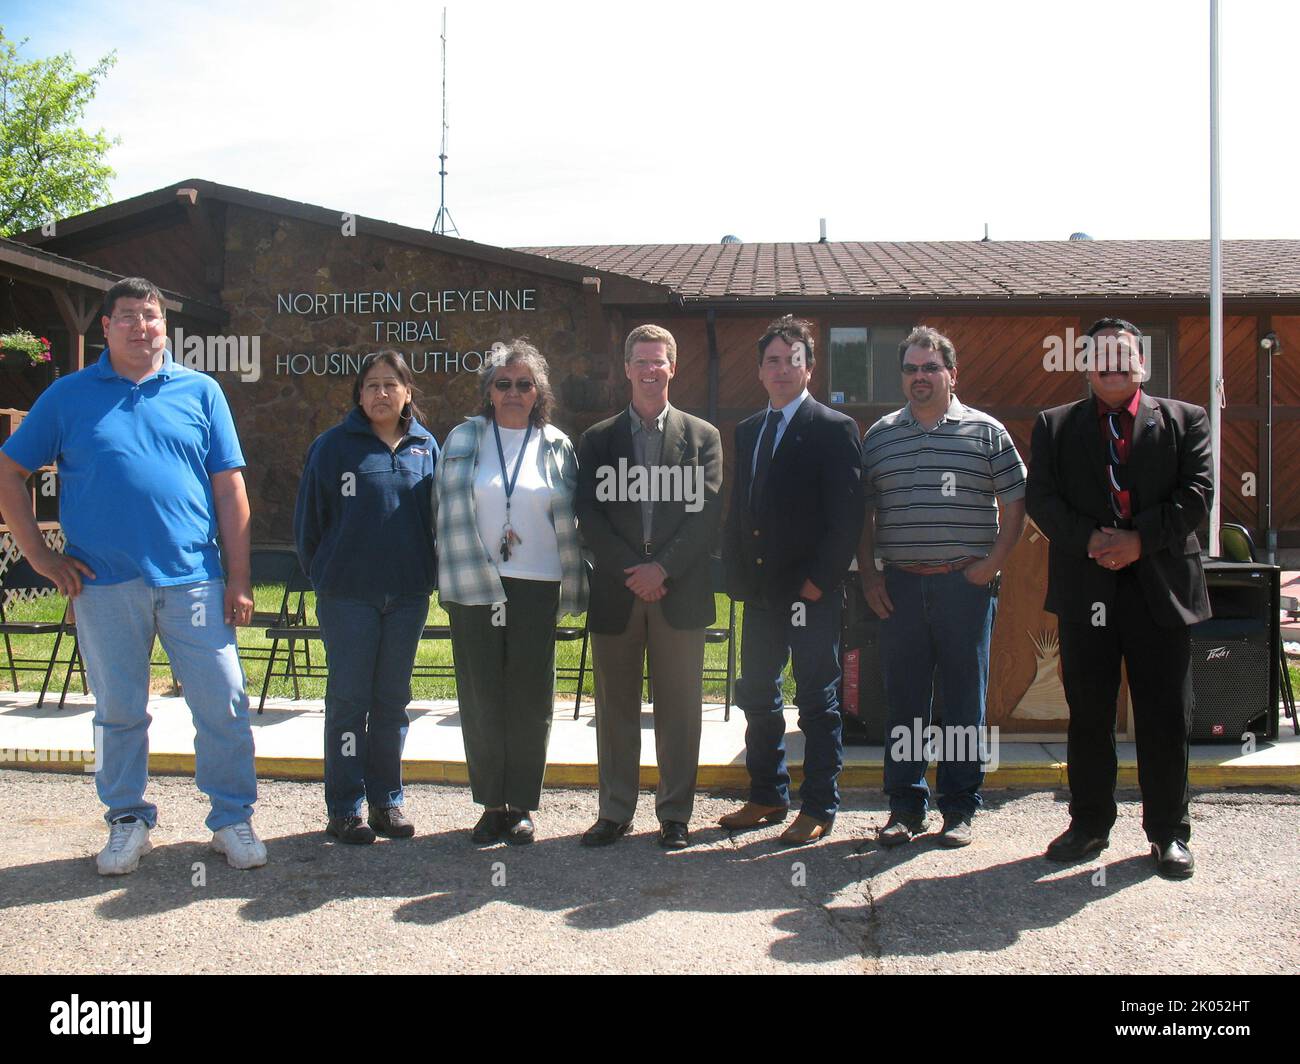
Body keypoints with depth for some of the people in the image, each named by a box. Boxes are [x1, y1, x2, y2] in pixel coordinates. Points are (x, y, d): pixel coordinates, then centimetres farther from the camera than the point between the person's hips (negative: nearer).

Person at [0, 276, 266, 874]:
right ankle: (128, 822, 26)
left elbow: (230, 489, 5)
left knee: (224, 705, 0)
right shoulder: (68, 396, 7)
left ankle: (232, 819, 15)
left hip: (193, 580, 0)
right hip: (104, 585, 0)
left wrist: (239, 579, 0)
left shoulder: (199, 392, 7)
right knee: (119, 712, 10)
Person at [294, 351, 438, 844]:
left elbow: (437, 514, 13)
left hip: (409, 594, 3)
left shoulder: (425, 446, 8)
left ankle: (386, 800, 21)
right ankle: (345, 807, 10)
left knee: (393, 700, 11)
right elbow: (309, 519, 3)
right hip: (348, 596, -3)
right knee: (348, 700, 2)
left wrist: (427, 574, 8)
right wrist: (323, 575, 4)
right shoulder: (334, 446, -2)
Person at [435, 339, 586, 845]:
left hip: (536, 587, 0)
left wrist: (571, 589, 2)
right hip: (474, 588, 0)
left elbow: (568, 523, 8)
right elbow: (453, 515, 2)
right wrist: (482, 582, -5)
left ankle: (520, 805, 15)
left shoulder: (555, 447, 8)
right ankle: (492, 804, 13)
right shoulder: (463, 440, 6)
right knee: (481, 698, 2)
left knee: (530, 699, 3)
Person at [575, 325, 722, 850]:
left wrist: (662, 567, -13)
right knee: (616, 707, 8)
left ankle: (675, 813, 15)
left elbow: (708, 514, -2)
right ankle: (615, 810, 19)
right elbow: (589, 516, 1)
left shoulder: (702, 436, 7)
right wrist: (631, 570, -11)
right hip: (615, 592, 1)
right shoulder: (597, 439, 9)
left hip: (680, 591, -1)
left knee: (679, 708, 4)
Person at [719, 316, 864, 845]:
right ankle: (768, 796, 26)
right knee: (757, 696, 13)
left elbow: (847, 515, -10)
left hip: (811, 593, -6)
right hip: (760, 591, 6)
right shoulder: (747, 431, 14)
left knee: (818, 702, 3)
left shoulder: (834, 429, -5)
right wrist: (737, 573, 6)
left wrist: (819, 580, -15)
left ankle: (818, 809, 12)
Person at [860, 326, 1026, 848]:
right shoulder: (878, 436, 11)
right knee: (902, 698, 5)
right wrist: (868, 574, 3)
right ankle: (905, 806, 15)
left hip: (965, 584, -2)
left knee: (964, 699, 4)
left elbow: (1014, 503, 5)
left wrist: (991, 565, -5)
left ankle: (959, 809, 14)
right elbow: (863, 513, 13)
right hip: (900, 586, 2)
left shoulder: (986, 432, 5)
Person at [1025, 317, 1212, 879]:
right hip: (1085, 591, 1)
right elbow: (1041, 497, 0)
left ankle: (1168, 832, 17)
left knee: (1166, 718, 4)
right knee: (1088, 716, 8)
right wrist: (1088, 540, -15)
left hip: (1162, 587, -1)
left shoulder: (1184, 421, 9)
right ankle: (1089, 824, 20)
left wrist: (1140, 539, -14)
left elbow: (1197, 492, -2)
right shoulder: (1055, 425, 10)